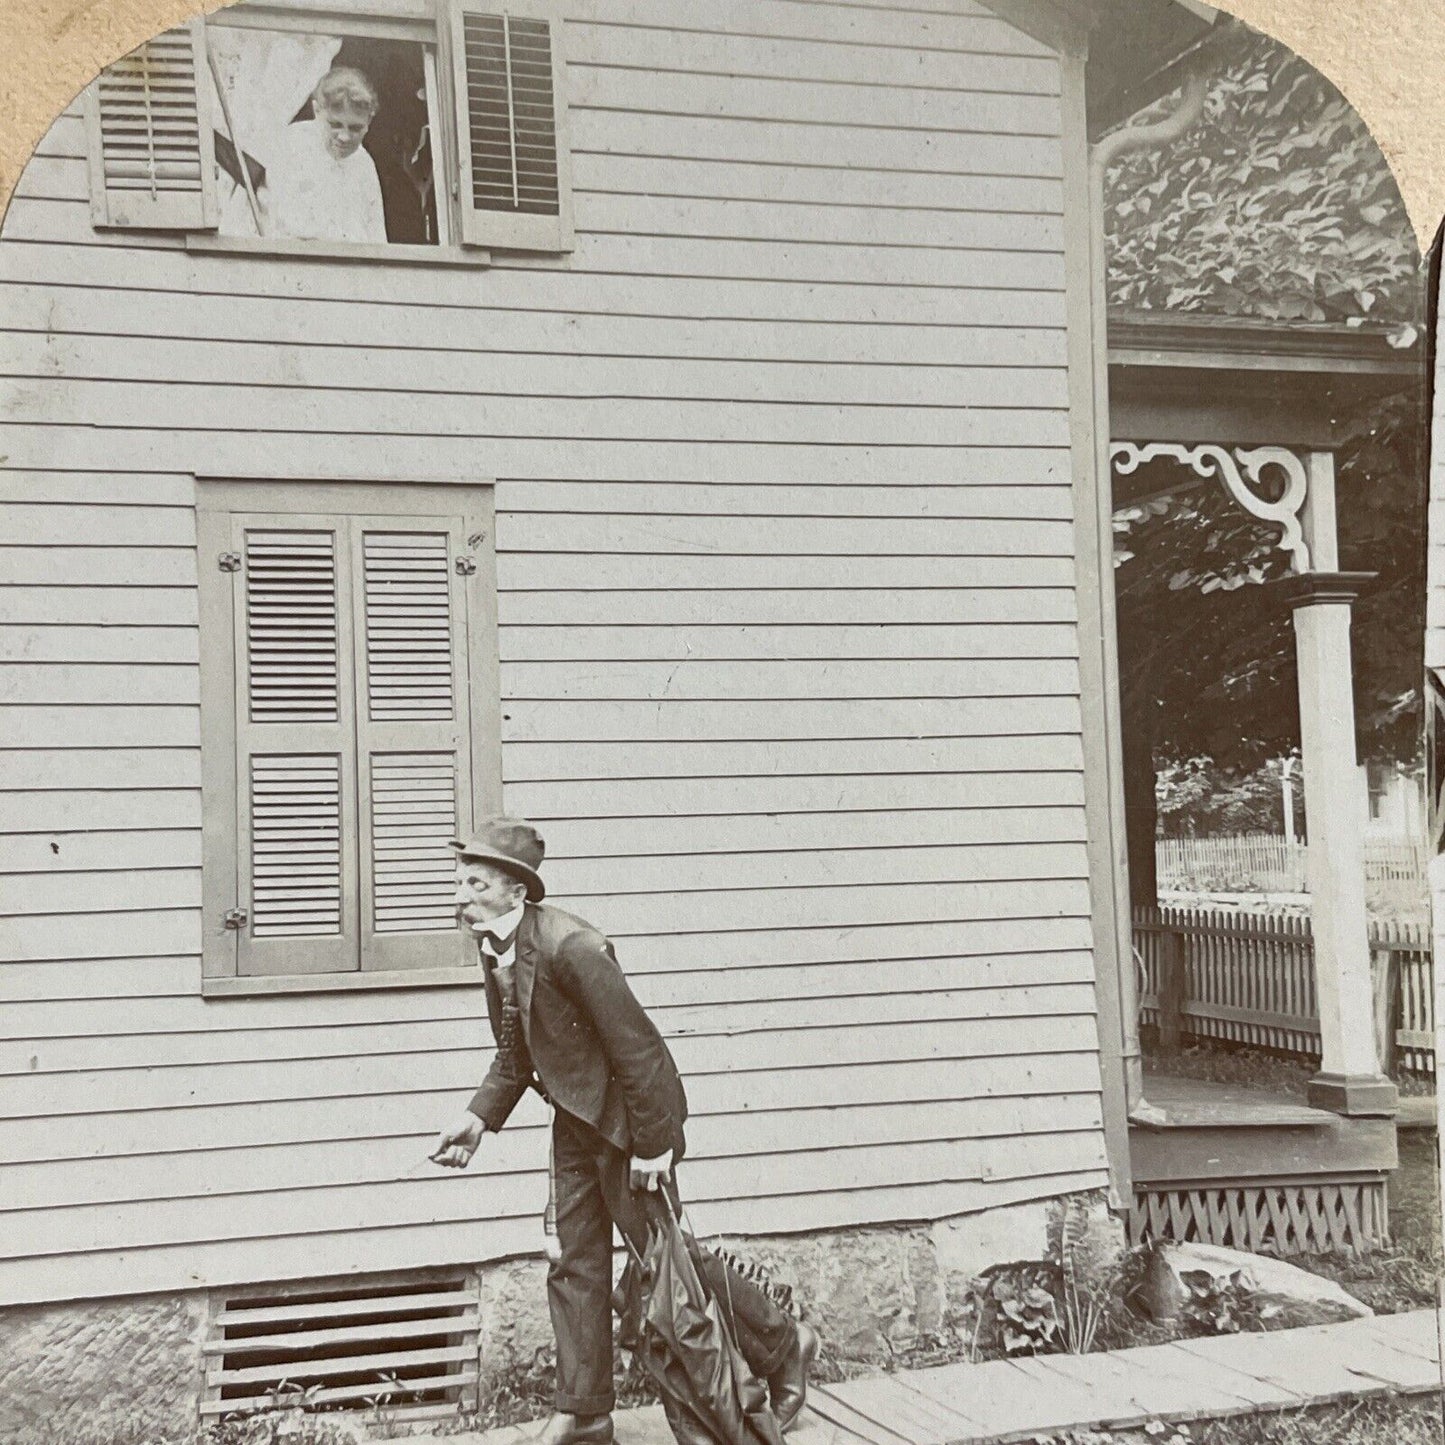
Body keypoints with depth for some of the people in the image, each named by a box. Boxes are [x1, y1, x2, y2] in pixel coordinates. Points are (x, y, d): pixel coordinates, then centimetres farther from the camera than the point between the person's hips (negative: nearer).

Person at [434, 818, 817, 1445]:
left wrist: (651, 1147, -22)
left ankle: (782, 1346, 23)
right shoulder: (494, 950, 0)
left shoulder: (569, 946, -28)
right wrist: (480, 1116, -3)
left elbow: (637, 1046, -26)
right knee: (573, 1263, 11)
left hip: (628, 1115, -8)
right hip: (576, 1118, 9)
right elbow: (514, 1052, 12)